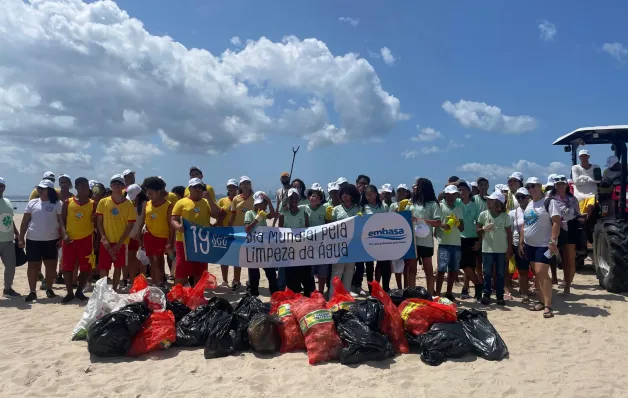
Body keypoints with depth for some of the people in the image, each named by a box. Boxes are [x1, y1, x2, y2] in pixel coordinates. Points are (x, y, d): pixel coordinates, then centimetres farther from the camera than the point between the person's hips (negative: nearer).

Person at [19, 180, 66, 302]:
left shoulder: (57, 204, -1)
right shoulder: (32, 203, 6)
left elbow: (61, 221, -4)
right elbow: (25, 222, 8)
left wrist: (64, 236, -16)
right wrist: (21, 238, 4)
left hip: (51, 240, -1)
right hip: (33, 240, 2)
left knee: (51, 265, 6)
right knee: (33, 266, 4)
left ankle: (49, 289, 22)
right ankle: (32, 292, 12)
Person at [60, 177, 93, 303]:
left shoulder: (92, 204, 3)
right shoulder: (68, 202, 2)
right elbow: (62, 220, 3)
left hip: (86, 239, 0)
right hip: (70, 239, 0)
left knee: (85, 268, 3)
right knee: (67, 267, 3)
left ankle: (79, 291, 20)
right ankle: (70, 293, 16)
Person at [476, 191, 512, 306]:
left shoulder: (505, 216, -4)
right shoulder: (483, 214, -3)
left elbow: (509, 234, 1)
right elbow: (478, 231, 5)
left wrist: (509, 249, -2)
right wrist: (484, 229, -17)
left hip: (502, 250, 0)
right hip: (487, 249, 0)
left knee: (500, 274, 7)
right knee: (487, 273, 4)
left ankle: (500, 296, 16)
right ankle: (486, 295, 13)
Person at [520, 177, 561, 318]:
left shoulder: (549, 202, -9)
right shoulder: (529, 205, 15)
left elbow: (556, 222, -17)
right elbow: (524, 225, 18)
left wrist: (553, 241, -24)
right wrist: (521, 243, 15)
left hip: (544, 245, -8)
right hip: (530, 245, 8)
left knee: (542, 273, -14)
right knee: (537, 274, 11)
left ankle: (548, 306, -10)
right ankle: (541, 301, 20)